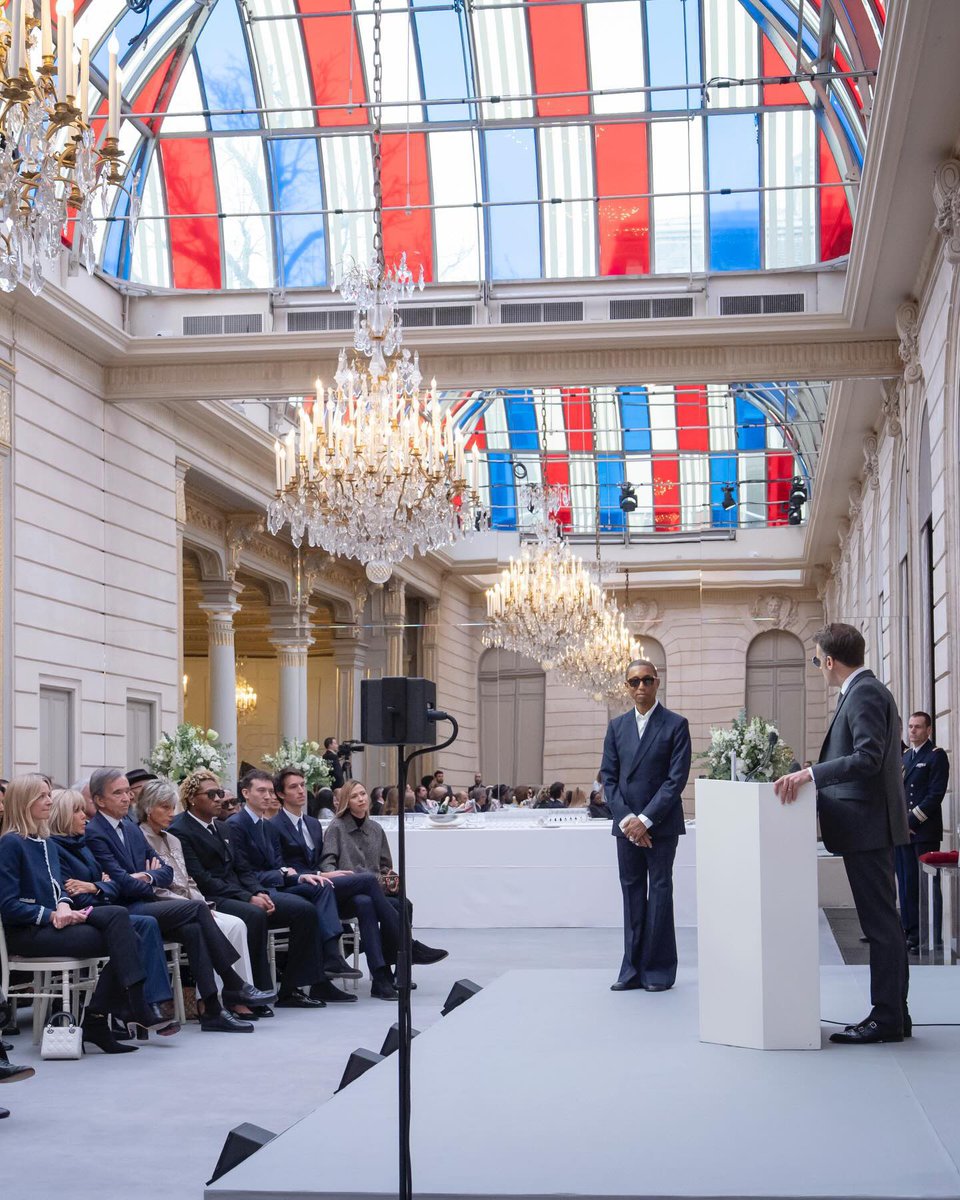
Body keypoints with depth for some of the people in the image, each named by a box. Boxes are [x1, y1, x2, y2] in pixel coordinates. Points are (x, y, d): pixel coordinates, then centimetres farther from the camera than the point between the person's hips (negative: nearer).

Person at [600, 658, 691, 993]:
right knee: (632, 893, 6)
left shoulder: (676, 725, -2)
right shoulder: (617, 726, 11)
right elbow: (608, 776, 7)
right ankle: (633, 969, 10)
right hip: (626, 824, 4)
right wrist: (625, 819, -7)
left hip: (661, 824, -4)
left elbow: (676, 778, -9)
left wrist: (646, 820, -14)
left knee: (659, 893, -1)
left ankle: (659, 970, 5)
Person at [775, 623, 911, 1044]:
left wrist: (810, 772, -28)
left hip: (867, 824, -11)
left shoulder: (864, 694, -14)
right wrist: (810, 775, 23)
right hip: (868, 824, 11)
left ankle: (887, 1018, -3)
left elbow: (868, 757, -24)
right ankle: (893, 1015, 17)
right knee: (883, 922, 12)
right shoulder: (867, 690, 18)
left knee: (880, 922, -6)